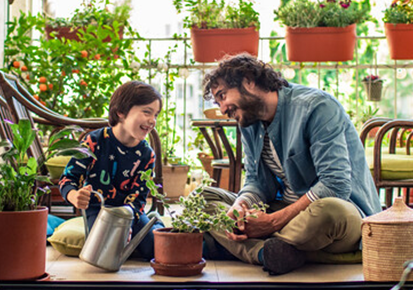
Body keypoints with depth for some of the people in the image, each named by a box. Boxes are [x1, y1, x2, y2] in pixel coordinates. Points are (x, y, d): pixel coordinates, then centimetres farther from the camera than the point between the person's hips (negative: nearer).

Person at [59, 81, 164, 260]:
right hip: (97, 208, -2)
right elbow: (68, 177, -12)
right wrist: (74, 197, -36)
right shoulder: (94, 141, -13)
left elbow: (137, 197, -8)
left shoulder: (146, 154, -4)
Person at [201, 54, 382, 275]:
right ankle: (266, 251, -30)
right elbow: (257, 183, 9)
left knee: (329, 211, -44)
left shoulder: (316, 107, -17)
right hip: (286, 210, 7)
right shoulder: (249, 123, 8)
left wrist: (274, 221, -25)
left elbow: (336, 185, -25)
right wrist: (239, 206, -15)